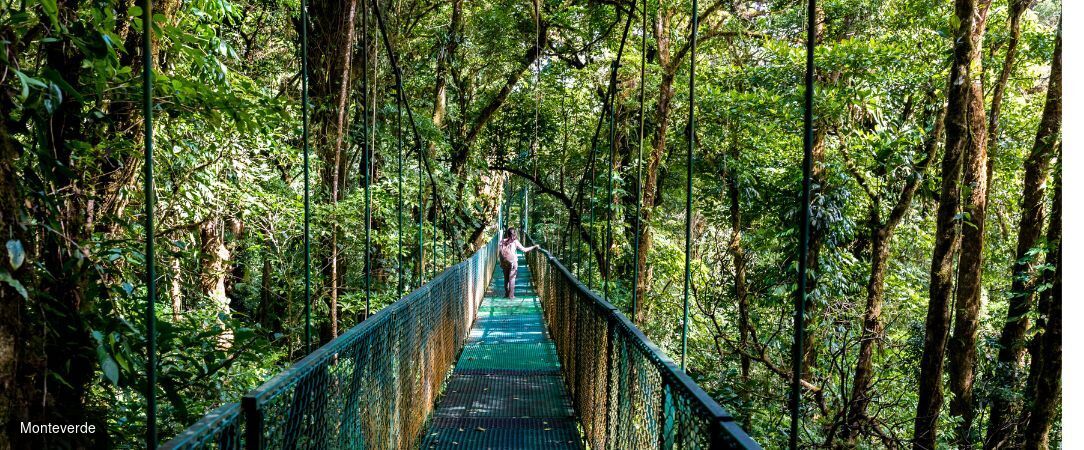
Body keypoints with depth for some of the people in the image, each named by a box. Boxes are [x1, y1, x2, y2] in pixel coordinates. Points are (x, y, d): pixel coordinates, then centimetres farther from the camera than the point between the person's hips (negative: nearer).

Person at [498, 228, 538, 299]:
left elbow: (498, 252, -1)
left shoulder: (502, 241, 1)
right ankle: (511, 295, 6)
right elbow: (524, 250, -8)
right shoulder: (515, 241, -8)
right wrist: (534, 247, 0)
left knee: (506, 278, 16)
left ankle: (506, 293, 22)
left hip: (504, 263, 3)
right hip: (512, 262, -3)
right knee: (512, 278, 3)